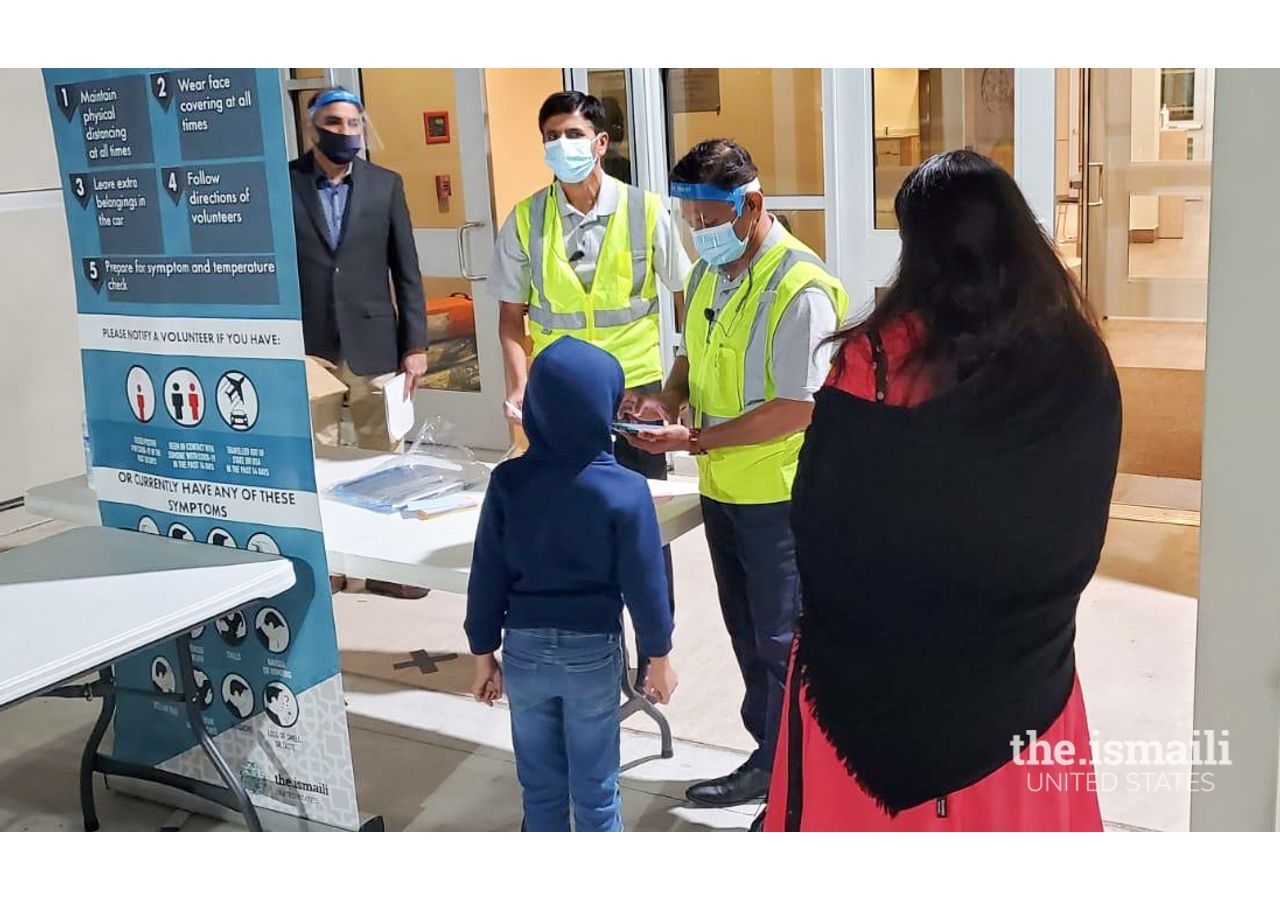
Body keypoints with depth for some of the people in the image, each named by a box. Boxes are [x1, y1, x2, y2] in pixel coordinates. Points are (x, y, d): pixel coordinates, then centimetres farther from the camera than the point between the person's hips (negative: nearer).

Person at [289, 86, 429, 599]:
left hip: (373, 342, 1)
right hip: (306, 345, -1)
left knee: (383, 456, 7)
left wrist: (415, 343, 0)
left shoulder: (385, 184, 4)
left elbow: (406, 271, 5)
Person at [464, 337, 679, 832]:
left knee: (540, 782, 17)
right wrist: (658, 657, 4)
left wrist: (484, 653, 9)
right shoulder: (625, 491, -16)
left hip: (525, 648, 2)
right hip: (593, 651, -2)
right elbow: (644, 583, -10)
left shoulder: (507, 482, -10)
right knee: (595, 787, 13)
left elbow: (487, 578, -4)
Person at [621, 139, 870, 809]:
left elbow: (797, 408, -24)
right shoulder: (706, 274, 6)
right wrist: (667, 400, -4)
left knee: (781, 642, 4)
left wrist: (694, 440, -23)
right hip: (720, 488, 8)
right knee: (748, 634, 18)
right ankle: (769, 759, 34)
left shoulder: (800, 288, -20)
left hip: (777, 495, -8)